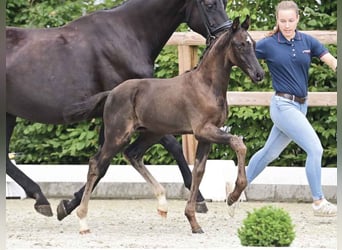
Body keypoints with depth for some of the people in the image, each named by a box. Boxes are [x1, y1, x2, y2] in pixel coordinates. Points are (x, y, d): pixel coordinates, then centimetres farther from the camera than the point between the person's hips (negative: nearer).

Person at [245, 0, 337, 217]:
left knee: (270, 152, 17)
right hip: (283, 105, -5)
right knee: (315, 149, -14)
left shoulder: (307, 41, 3)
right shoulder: (268, 44, -7)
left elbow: (332, 62, -4)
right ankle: (319, 202, -7)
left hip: (301, 105, 5)